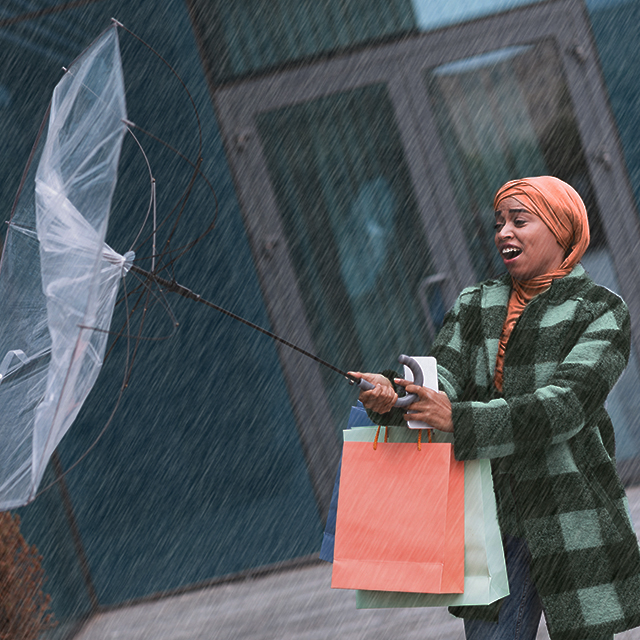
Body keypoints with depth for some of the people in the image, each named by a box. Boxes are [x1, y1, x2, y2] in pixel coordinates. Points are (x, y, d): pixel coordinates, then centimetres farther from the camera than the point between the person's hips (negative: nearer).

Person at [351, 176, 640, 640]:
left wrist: (460, 419, -29)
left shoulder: (602, 314, -4)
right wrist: (392, 394, -27)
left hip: (573, 522, -3)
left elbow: (566, 402, -18)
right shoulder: (475, 306, 11)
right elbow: (443, 378, -3)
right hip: (492, 518, 3)